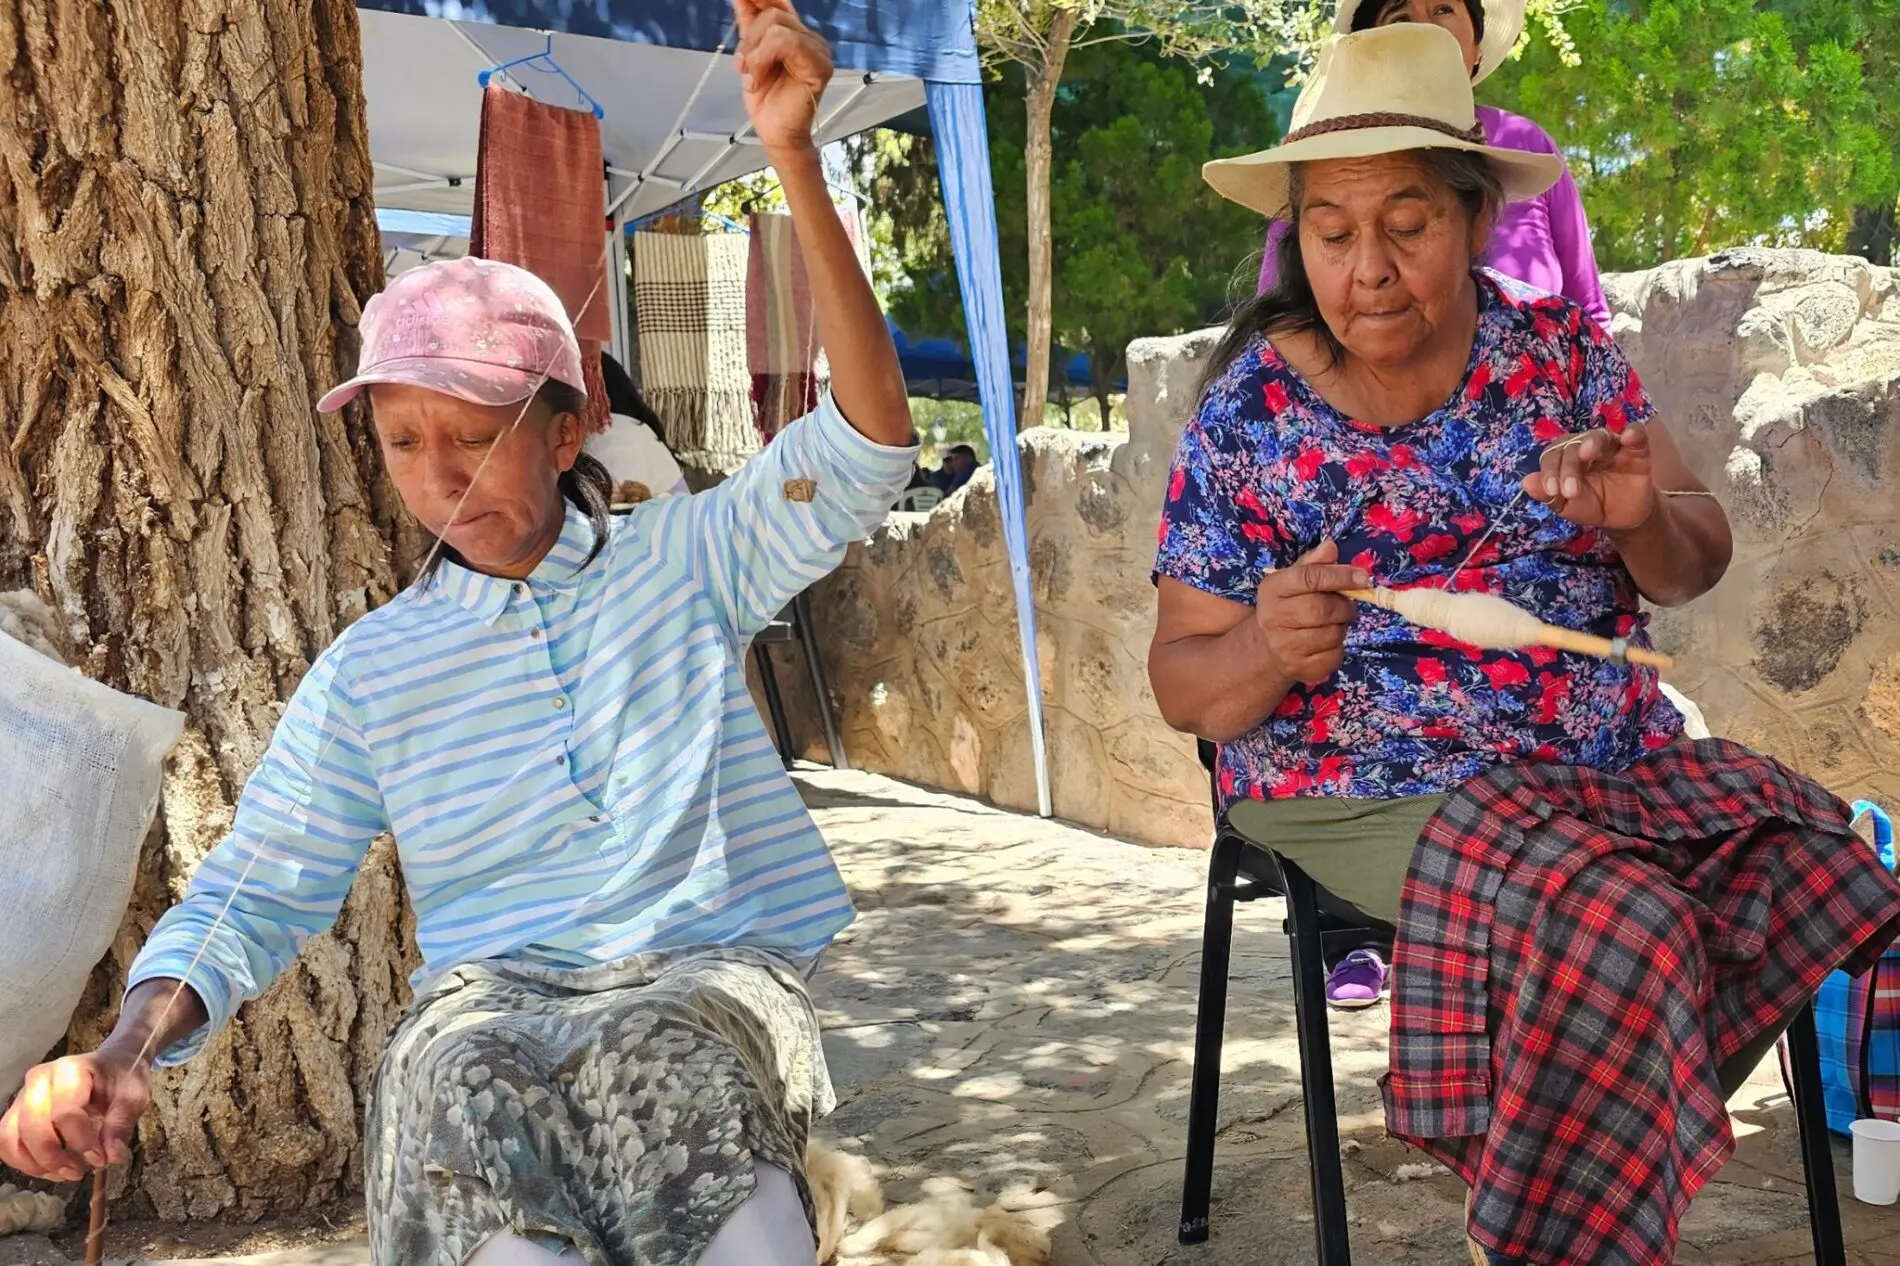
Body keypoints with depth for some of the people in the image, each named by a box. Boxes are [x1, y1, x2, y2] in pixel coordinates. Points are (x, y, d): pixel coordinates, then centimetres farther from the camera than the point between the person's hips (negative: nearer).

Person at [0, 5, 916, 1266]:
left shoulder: (683, 559, 7)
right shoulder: (372, 671, 12)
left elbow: (866, 447, -7)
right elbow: (253, 891, 12)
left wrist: (795, 155, -18)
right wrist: (128, 1048, -11)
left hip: (712, 974, -1)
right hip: (493, 1000, 1)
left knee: (672, 1065, -38)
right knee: (460, 1090, -35)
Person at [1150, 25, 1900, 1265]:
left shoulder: (1564, 351, 3)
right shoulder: (1249, 415, -5)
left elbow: (1695, 567, 5)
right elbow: (1183, 684, -2)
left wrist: (1646, 520, -19)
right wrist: (1269, 652, -25)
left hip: (1619, 761, 5)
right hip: (1368, 794, -4)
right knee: (1619, 933, -29)